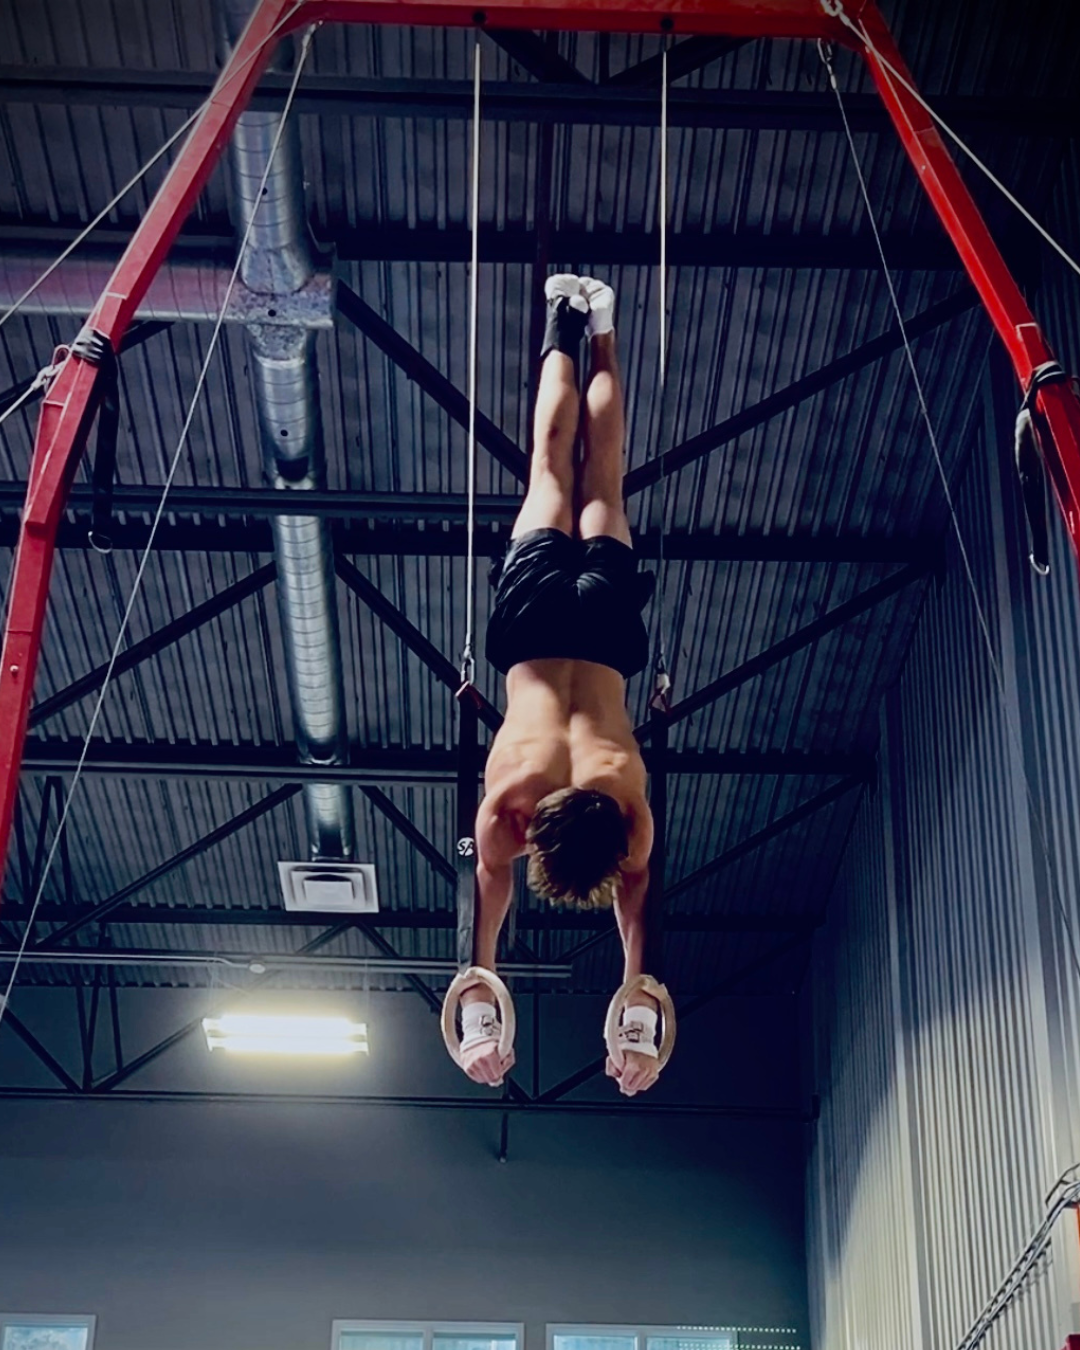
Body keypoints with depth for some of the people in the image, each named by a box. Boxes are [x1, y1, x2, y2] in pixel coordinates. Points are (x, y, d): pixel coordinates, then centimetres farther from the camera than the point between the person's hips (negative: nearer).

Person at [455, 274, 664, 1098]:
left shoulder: (628, 804, -32)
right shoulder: (507, 797, -32)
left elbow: (635, 902, -19)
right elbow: (490, 897, -19)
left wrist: (641, 1022, -16)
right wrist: (480, 1013, -18)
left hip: (601, 618, 0)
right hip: (540, 612, 0)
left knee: (599, 486, 23)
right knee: (554, 472, 21)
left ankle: (599, 328, 39)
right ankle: (566, 327, 38)